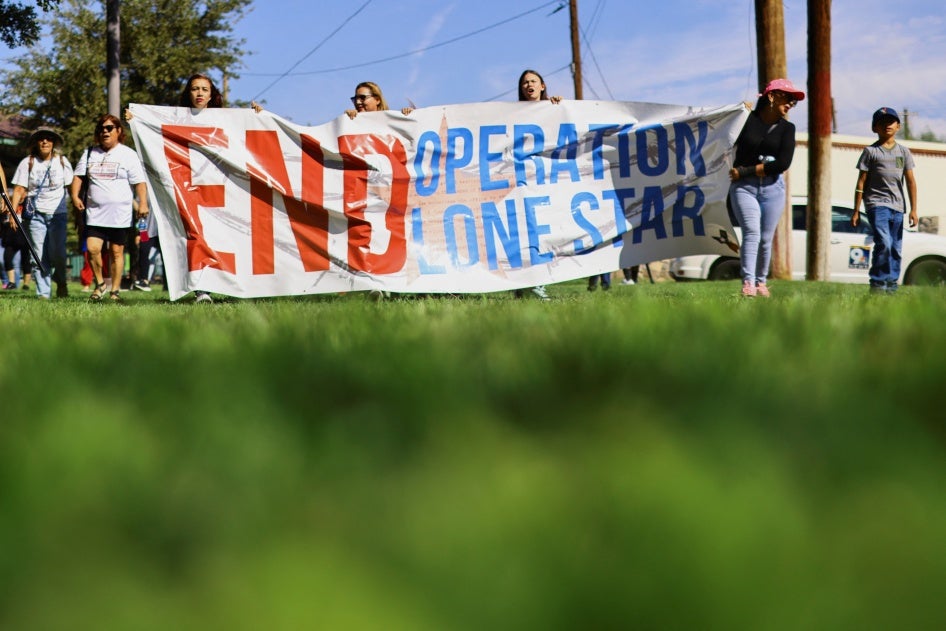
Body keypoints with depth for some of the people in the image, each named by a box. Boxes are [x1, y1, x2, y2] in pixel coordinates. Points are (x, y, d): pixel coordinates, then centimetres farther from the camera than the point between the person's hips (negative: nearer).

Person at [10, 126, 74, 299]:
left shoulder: (62, 161, 6)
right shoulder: (27, 163, 2)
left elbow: (71, 187, 9)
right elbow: (19, 189, 0)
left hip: (58, 214, 0)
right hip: (36, 215, 0)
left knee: (58, 253, -10)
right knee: (39, 256, -4)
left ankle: (61, 282, 18)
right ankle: (43, 293, -1)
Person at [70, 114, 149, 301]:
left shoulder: (128, 154, 2)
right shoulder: (89, 153, 13)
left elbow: (139, 182, -3)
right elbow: (78, 176, 16)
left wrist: (143, 203, -14)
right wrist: (75, 196, 0)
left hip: (120, 213, -3)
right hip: (95, 212, 3)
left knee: (116, 251, 2)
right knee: (92, 248, -11)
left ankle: (115, 290, 10)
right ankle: (100, 283, 9)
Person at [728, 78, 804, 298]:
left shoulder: (786, 128, 4)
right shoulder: (747, 119, 1)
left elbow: (783, 163, -7)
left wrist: (745, 172, -11)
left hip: (773, 188, 2)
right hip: (743, 187, -2)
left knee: (766, 238, 4)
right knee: (752, 232, -16)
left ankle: (761, 282, 18)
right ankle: (748, 283, -22)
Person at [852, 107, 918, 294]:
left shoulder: (903, 152, 13)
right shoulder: (870, 151, 4)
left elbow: (910, 181, 11)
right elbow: (861, 182, 3)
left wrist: (913, 209, 4)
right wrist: (856, 210, -1)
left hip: (897, 207, 4)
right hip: (876, 203, -4)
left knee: (896, 250, 4)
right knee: (884, 243, -20)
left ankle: (891, 285, 10)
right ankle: (877, 282, -14)